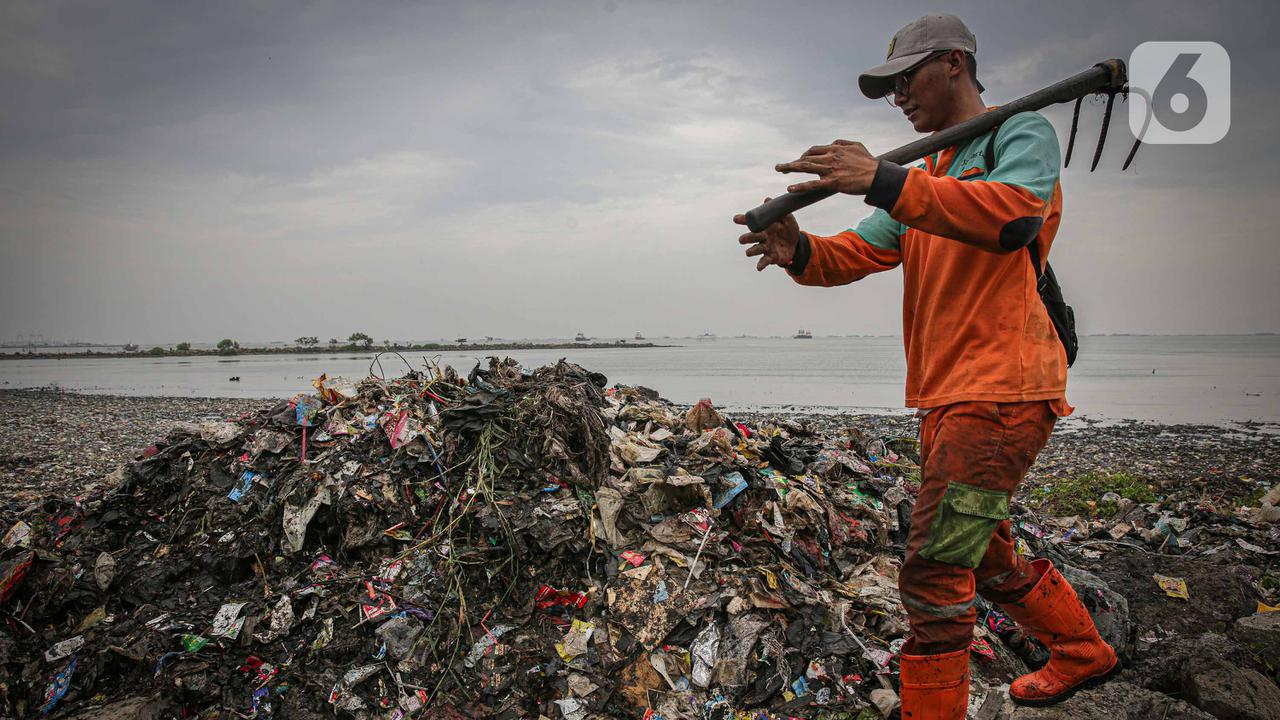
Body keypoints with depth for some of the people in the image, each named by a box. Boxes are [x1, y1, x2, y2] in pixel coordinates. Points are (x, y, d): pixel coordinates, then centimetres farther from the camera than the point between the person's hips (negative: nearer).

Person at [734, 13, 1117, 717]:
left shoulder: (1022, 132, -2)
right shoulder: (928, 174, 22)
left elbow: (1013, 215, -26)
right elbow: (857, 253, 9)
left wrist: (884, 181, -36)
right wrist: (800, 251, -14)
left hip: (1002, 388, -9)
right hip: (945, 396, 9)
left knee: (933, 572, -13)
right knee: (984, 558, 23)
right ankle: (1084, 655, 45)